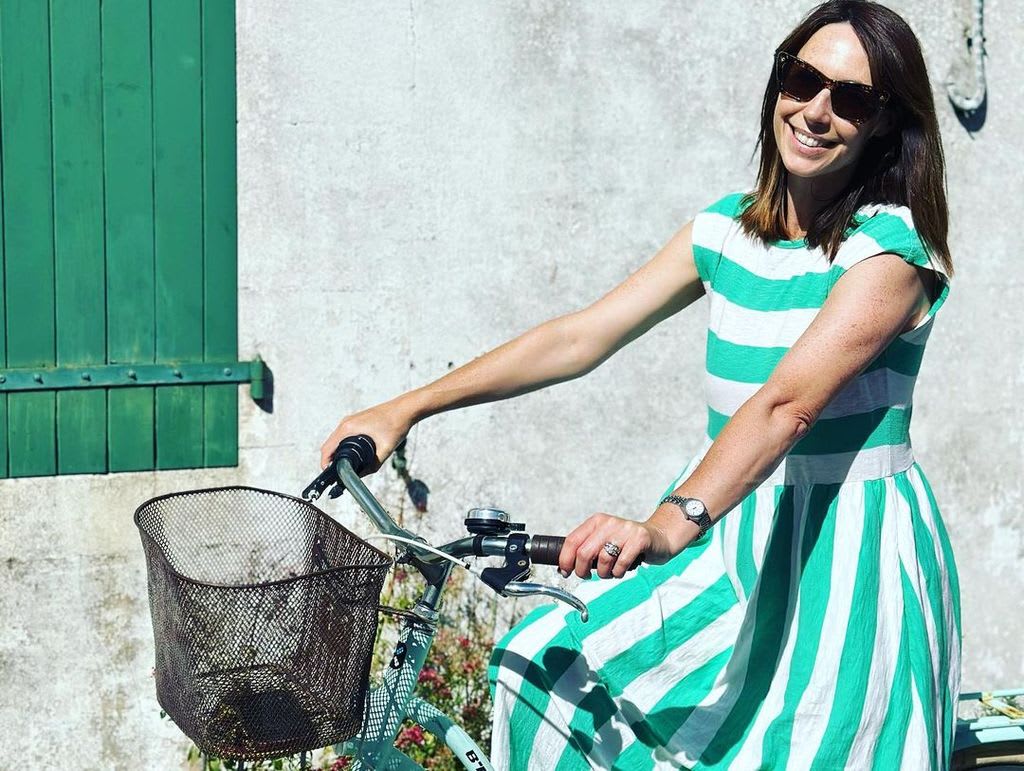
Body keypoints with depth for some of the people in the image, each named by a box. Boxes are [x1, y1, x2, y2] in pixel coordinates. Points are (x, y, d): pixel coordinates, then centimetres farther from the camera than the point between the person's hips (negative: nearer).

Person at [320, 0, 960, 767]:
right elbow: (581, 336, 4)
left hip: (842, 559, -6)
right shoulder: (727, 228, 5)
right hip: (731, 536, 6)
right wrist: (406, 409, -1)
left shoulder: (890, 249, -15)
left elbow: (787, 403, -29)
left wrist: (669, 524, -43)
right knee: (547, 668, 2)